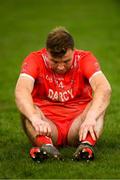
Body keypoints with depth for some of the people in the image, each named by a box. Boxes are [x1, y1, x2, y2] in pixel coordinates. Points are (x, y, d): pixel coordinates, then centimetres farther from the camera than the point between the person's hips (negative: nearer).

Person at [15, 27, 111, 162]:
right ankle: (46, 145, -54)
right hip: (47, 125, 0)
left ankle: (87, 143, -49)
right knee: (26, 108, -29)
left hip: (77, 127, 1)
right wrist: (35, 119, -48)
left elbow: (104, 88, -26)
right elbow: (21, 91, -28)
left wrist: (91, 117, -45)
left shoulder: (85, 59, -7)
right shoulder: (35, 60, -9)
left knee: (99, 104, -25)